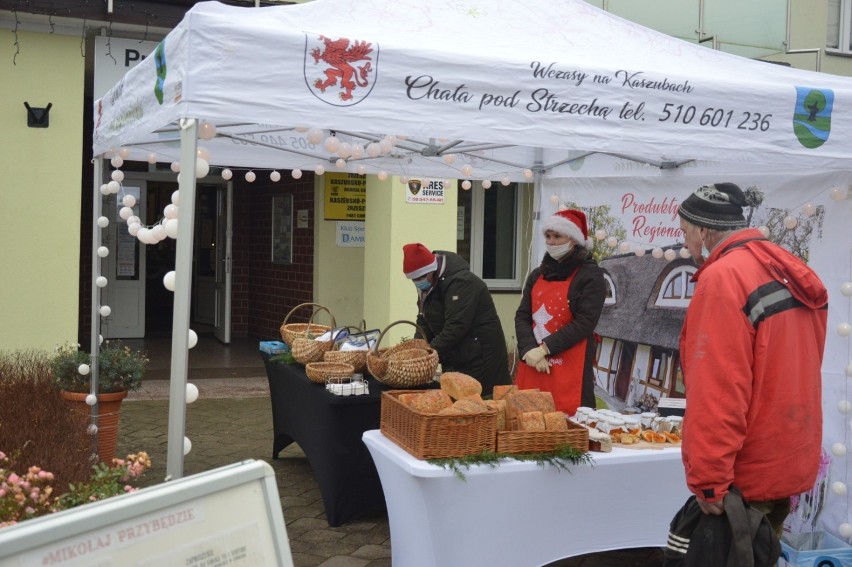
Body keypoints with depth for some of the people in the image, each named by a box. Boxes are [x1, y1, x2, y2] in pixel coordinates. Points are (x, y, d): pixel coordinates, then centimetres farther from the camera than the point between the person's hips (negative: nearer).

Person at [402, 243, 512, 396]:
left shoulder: (461, 282, -22)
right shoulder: (429, 285, 8)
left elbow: (455, 328, -28)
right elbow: (424, 322, 9)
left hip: (480, 360, -9)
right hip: (453, 362, 9)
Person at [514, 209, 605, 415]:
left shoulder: (590, 275, -2)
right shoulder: (537, 275, 15)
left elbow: (584, 323, -11)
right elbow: (522, 316, 8)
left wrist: (544, 349, -14)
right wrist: (529, 350, -10)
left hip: (570, 368, -5)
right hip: (534, 365, 5)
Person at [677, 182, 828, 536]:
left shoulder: (723, 278, -18)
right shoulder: (790, 271, 8)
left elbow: (716, 391, -24)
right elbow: (794, 371, 13)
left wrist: (708, 480, -20)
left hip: (748, 477, -8)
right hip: (794, 463, 8)